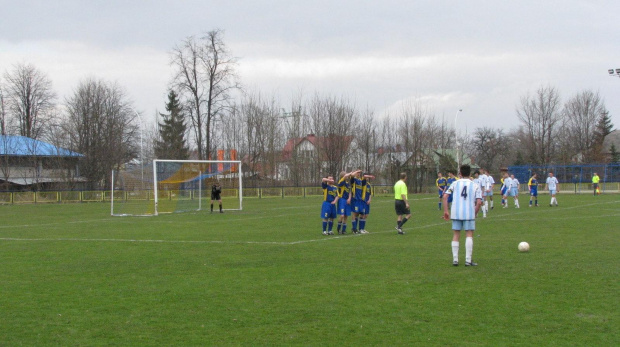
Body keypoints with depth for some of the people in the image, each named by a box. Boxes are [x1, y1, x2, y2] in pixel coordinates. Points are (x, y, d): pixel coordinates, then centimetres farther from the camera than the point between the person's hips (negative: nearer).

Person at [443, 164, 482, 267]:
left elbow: (445, 196, -1)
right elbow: (479, 202, -4)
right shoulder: (475, 186, 7)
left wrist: (446, 211, 2)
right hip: (469, 213, -1)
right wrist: (475, 213, 7)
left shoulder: (455, 183, 9)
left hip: (455, 213, 1)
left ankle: (455, 259, 8)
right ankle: (468, 260, -3)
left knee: (456, 235, 10)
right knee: (469, 235, 4)